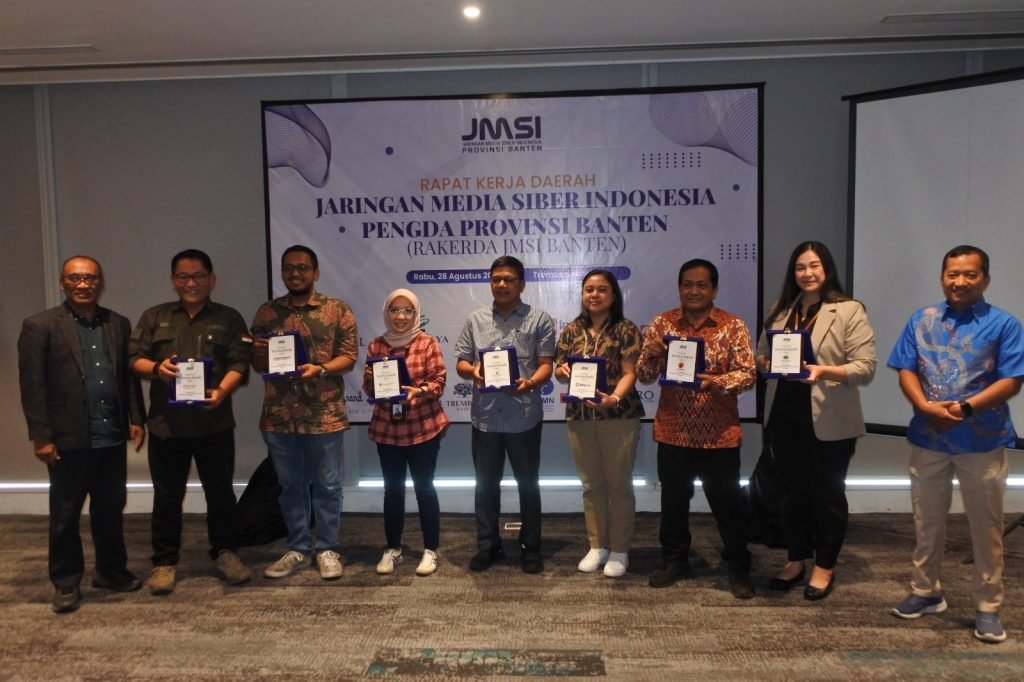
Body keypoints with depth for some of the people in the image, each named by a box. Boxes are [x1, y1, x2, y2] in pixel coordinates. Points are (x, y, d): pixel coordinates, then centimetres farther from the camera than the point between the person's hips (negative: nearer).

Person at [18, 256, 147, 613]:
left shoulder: (119, 324, 9)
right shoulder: (40, 326, -4)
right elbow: (32, 386, -7)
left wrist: (136, 419, 5)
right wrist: (41, 436, -11)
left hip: (112, 438, 4)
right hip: (69, 440, -4)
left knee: (111, 510, 15)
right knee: (65, 515, 9)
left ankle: (111, 571, 30)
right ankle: (66, 583, 23)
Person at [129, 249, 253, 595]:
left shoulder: (229, 319, 6)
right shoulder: (154, 317, 11)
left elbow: (240, 363, -3)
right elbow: (134, 359, 6)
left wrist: (222, 391, -22)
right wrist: (156, 368, -16)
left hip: (214, 422, -1)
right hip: (166, 422, 1)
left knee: (220, 492, 8)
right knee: (167, 495, 8)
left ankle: (225, 553, 22)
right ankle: (164, 562, 20)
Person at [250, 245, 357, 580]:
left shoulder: (338, 310, 0)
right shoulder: (266, 312, 9)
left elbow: (348, 355, -4)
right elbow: (256, 362, 11)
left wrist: (320, 369, -21)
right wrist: (262, 354, -12)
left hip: (324, 414, -3)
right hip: (278, 415, 3)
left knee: (327, 485, 7)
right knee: (290, 485, 13)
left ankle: (326, 549, 21)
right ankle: (298, 547, 27)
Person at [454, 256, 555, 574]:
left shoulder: (539, 320, 0)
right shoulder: (475, 320, 9)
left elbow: (546, 365, -5)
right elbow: (461, 363, 9)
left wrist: (529, 383, -24)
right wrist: (473, 372, -13)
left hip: (524, 416, -2)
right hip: (485, 416, 3)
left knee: (528, 484, 10)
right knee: (486, 484, 12)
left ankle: (530, 547, 24)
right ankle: (488, 545, 26)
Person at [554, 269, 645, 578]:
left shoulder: (626, 330, -4)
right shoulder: (572, 331, 8)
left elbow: (630, 373, -10)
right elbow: (559, 370, 10)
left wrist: (614, 398, -27)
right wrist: (562, 370, -13)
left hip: (619, 416, -4)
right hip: (579, 417, 4)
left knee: (619, 484, 5)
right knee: (592, 484, 12)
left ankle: (619, 550, 18)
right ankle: (597, 546, 26)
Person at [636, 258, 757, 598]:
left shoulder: (732, 326, -2)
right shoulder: (662, 323, 3)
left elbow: (748, 374, -7)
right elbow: (643, 375, 2)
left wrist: (715, 382, -25)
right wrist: (652, 355, -19)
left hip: (719, 433, -2)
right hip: (672, 431, 2)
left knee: (727, 502, 8)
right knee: (673, 499, 13)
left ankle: (739, 567, 25)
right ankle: (674, 560, 31)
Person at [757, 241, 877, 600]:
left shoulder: (849, 311, -8)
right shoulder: (780, 309, 10)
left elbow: (866, 366, -14)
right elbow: (762, 352, 13)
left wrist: (825, 371, -28)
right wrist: (765, 362, -10)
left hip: (829, 421, -5)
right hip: (785, 416, 5)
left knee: (827, 493, 10)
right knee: (792, 490, 16)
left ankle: (825, 567, 26)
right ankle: (795, 561, 31)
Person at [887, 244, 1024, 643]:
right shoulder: (921, 321, 5)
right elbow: (906, 371, 1)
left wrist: (965, 408, -22)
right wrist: (926, 407, -16)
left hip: (982, 442, -2)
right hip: (928, 438, 3)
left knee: (986, 527, 8)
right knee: (927, 521, 14)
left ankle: (988, 607, 22)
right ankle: (926, 592, 30)